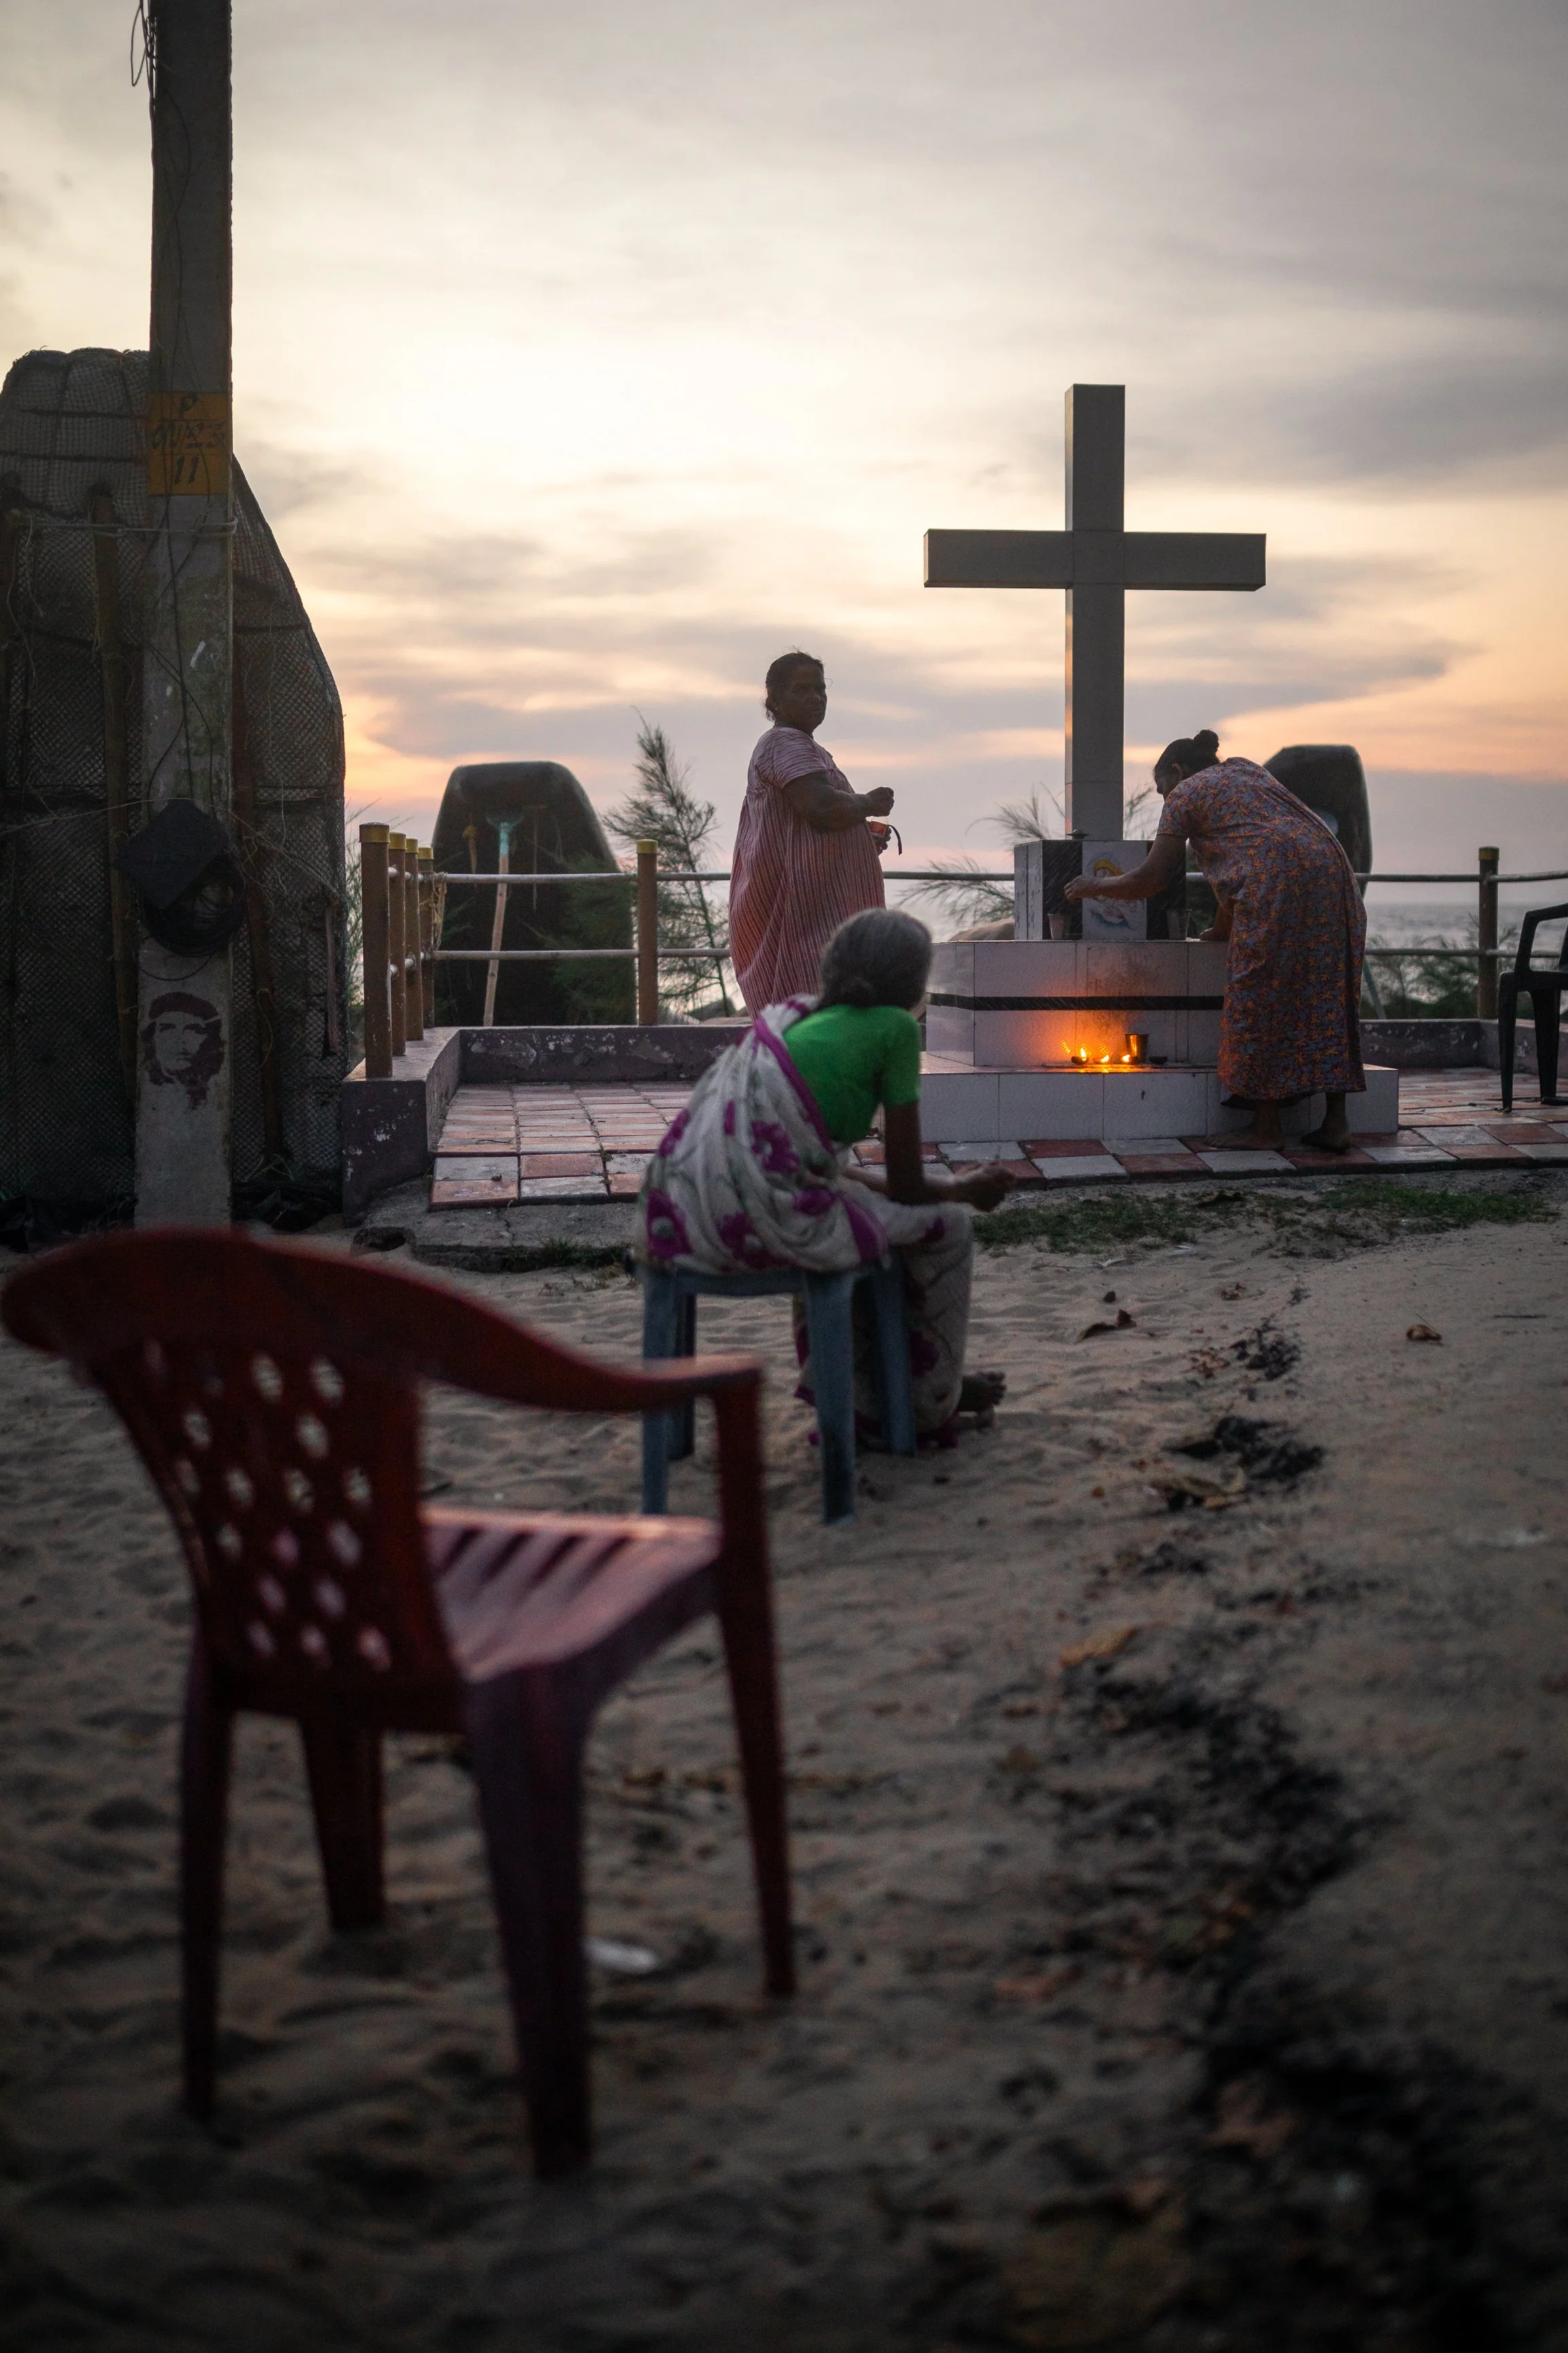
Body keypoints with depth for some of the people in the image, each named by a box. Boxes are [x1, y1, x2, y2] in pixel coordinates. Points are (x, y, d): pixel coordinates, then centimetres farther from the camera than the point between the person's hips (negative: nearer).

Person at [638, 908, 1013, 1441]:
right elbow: (907, 1186, 3)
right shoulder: (895, 1028, 1)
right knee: (946, 1222, 15)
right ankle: (930, 1402, 31)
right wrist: (968, 1189, 25)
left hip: (693, 1217, 8)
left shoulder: (797, 1018, 22)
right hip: (770, 1220, -8)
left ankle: (858, 1397, 39)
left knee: (857, 1208, 36)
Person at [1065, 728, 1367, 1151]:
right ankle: (1335, 1122, 3)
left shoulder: (1186, 793, 12)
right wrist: (1224, 927, 41)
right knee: (1325, 996, 7)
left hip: (1276, 881, -7)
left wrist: (1098, 887, 26)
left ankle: (1266, 1127, 2)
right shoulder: (1247, 771, 33)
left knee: (1260, 1001, 0)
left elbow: (1153, 878, 11)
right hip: (1331, 870, 8)